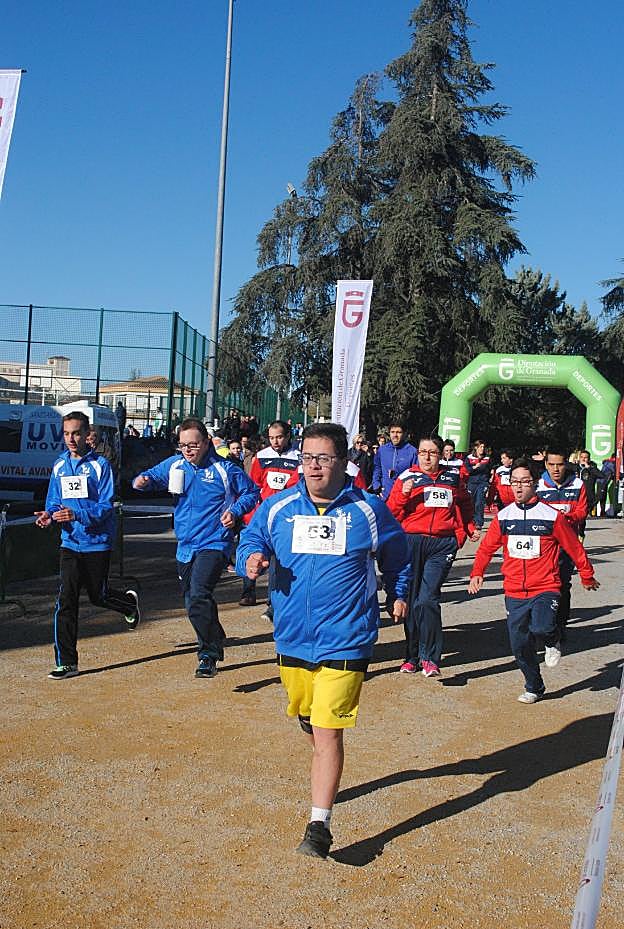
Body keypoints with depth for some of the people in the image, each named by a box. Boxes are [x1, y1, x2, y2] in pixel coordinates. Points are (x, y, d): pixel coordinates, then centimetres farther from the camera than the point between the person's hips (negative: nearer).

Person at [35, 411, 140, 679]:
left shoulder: (100, 464, -10)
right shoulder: (59, 466, 6)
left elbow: (106, 506, -14)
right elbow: (54, 501, 13)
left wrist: (77, 514, -29)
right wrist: (49, 515, -10)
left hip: (97, 543, -4)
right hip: (70, 543, 4)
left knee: (97, 596, 11)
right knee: (66, 602, -4)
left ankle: (129, 602, 45)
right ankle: (67, 662, 2)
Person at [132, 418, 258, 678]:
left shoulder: (225, 469, -7)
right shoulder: (174, 465, 4)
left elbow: (251, 492, 3)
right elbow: (154, 476, 8)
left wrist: (235, 511, -14)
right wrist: (143, 480, -16)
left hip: (214, 544, -6)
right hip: (186, 546, 6)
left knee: (198, 596, -24)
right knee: (192, 601, 18)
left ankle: (208, 655, -14)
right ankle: (216, 640, 42)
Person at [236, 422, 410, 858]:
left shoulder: (368, 510, -3)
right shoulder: (278, 507, 0)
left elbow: (396, 555, 14)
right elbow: (251, 540, 9)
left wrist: (400, 593, 19)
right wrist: (251, 558, -12)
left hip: (344, 640, -4)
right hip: (293, 637, 4)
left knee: (327, 730, -9)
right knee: (307, 718, 22)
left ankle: (319, 825, 0)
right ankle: (326, 773, 52)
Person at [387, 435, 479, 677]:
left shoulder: (453, 478, 13)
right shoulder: (407, 478, 6)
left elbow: (465, 504, 32)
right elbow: (391, 512, 3)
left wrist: (470, 528, 24)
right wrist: (403, 494, -12)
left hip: (443, 544, -1)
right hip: (412, 541, 1)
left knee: (428, 599, -14)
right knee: (412, 600, 6)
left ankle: (429, 658, -5)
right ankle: (412, 656, 18)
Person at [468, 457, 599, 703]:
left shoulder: (552, 516, -4)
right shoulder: (503, 517, 4)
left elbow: (574, 547, 7)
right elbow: (487, 547, 12)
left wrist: (587, 576, 16)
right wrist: (477, 573, -1)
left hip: (545, 588, -3)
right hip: (514, 592, 3)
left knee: (541, 627, -27)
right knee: (520, 646, 6)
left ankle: (552, 641, 11)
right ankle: (534, 688, 29)